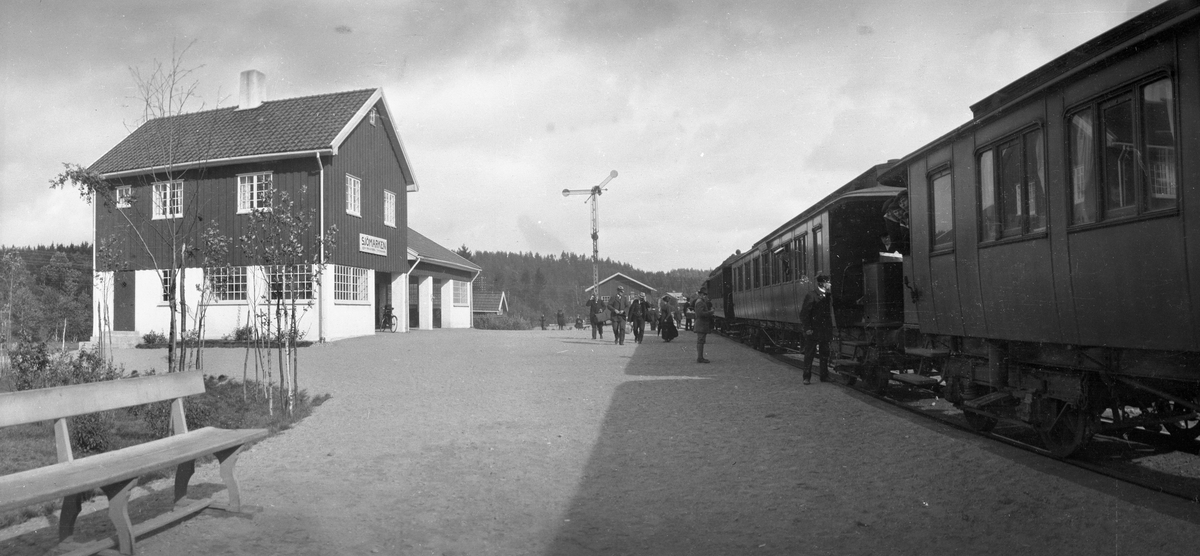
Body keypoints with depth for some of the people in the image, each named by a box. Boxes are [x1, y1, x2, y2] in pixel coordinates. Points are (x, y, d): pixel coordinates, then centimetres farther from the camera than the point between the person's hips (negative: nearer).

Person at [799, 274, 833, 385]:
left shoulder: (827, 296, 11)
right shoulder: (811, 296, -9)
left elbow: (829, 313, 15)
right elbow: (804, 313, -11)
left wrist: (830, 329, 8)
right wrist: (807, 328, -15)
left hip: (825, 331, 6)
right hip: (813, 330, -6)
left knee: (825, 354, 9)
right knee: (809, 354, -1)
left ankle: (824, 375, 18)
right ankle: (807, 377, 4)